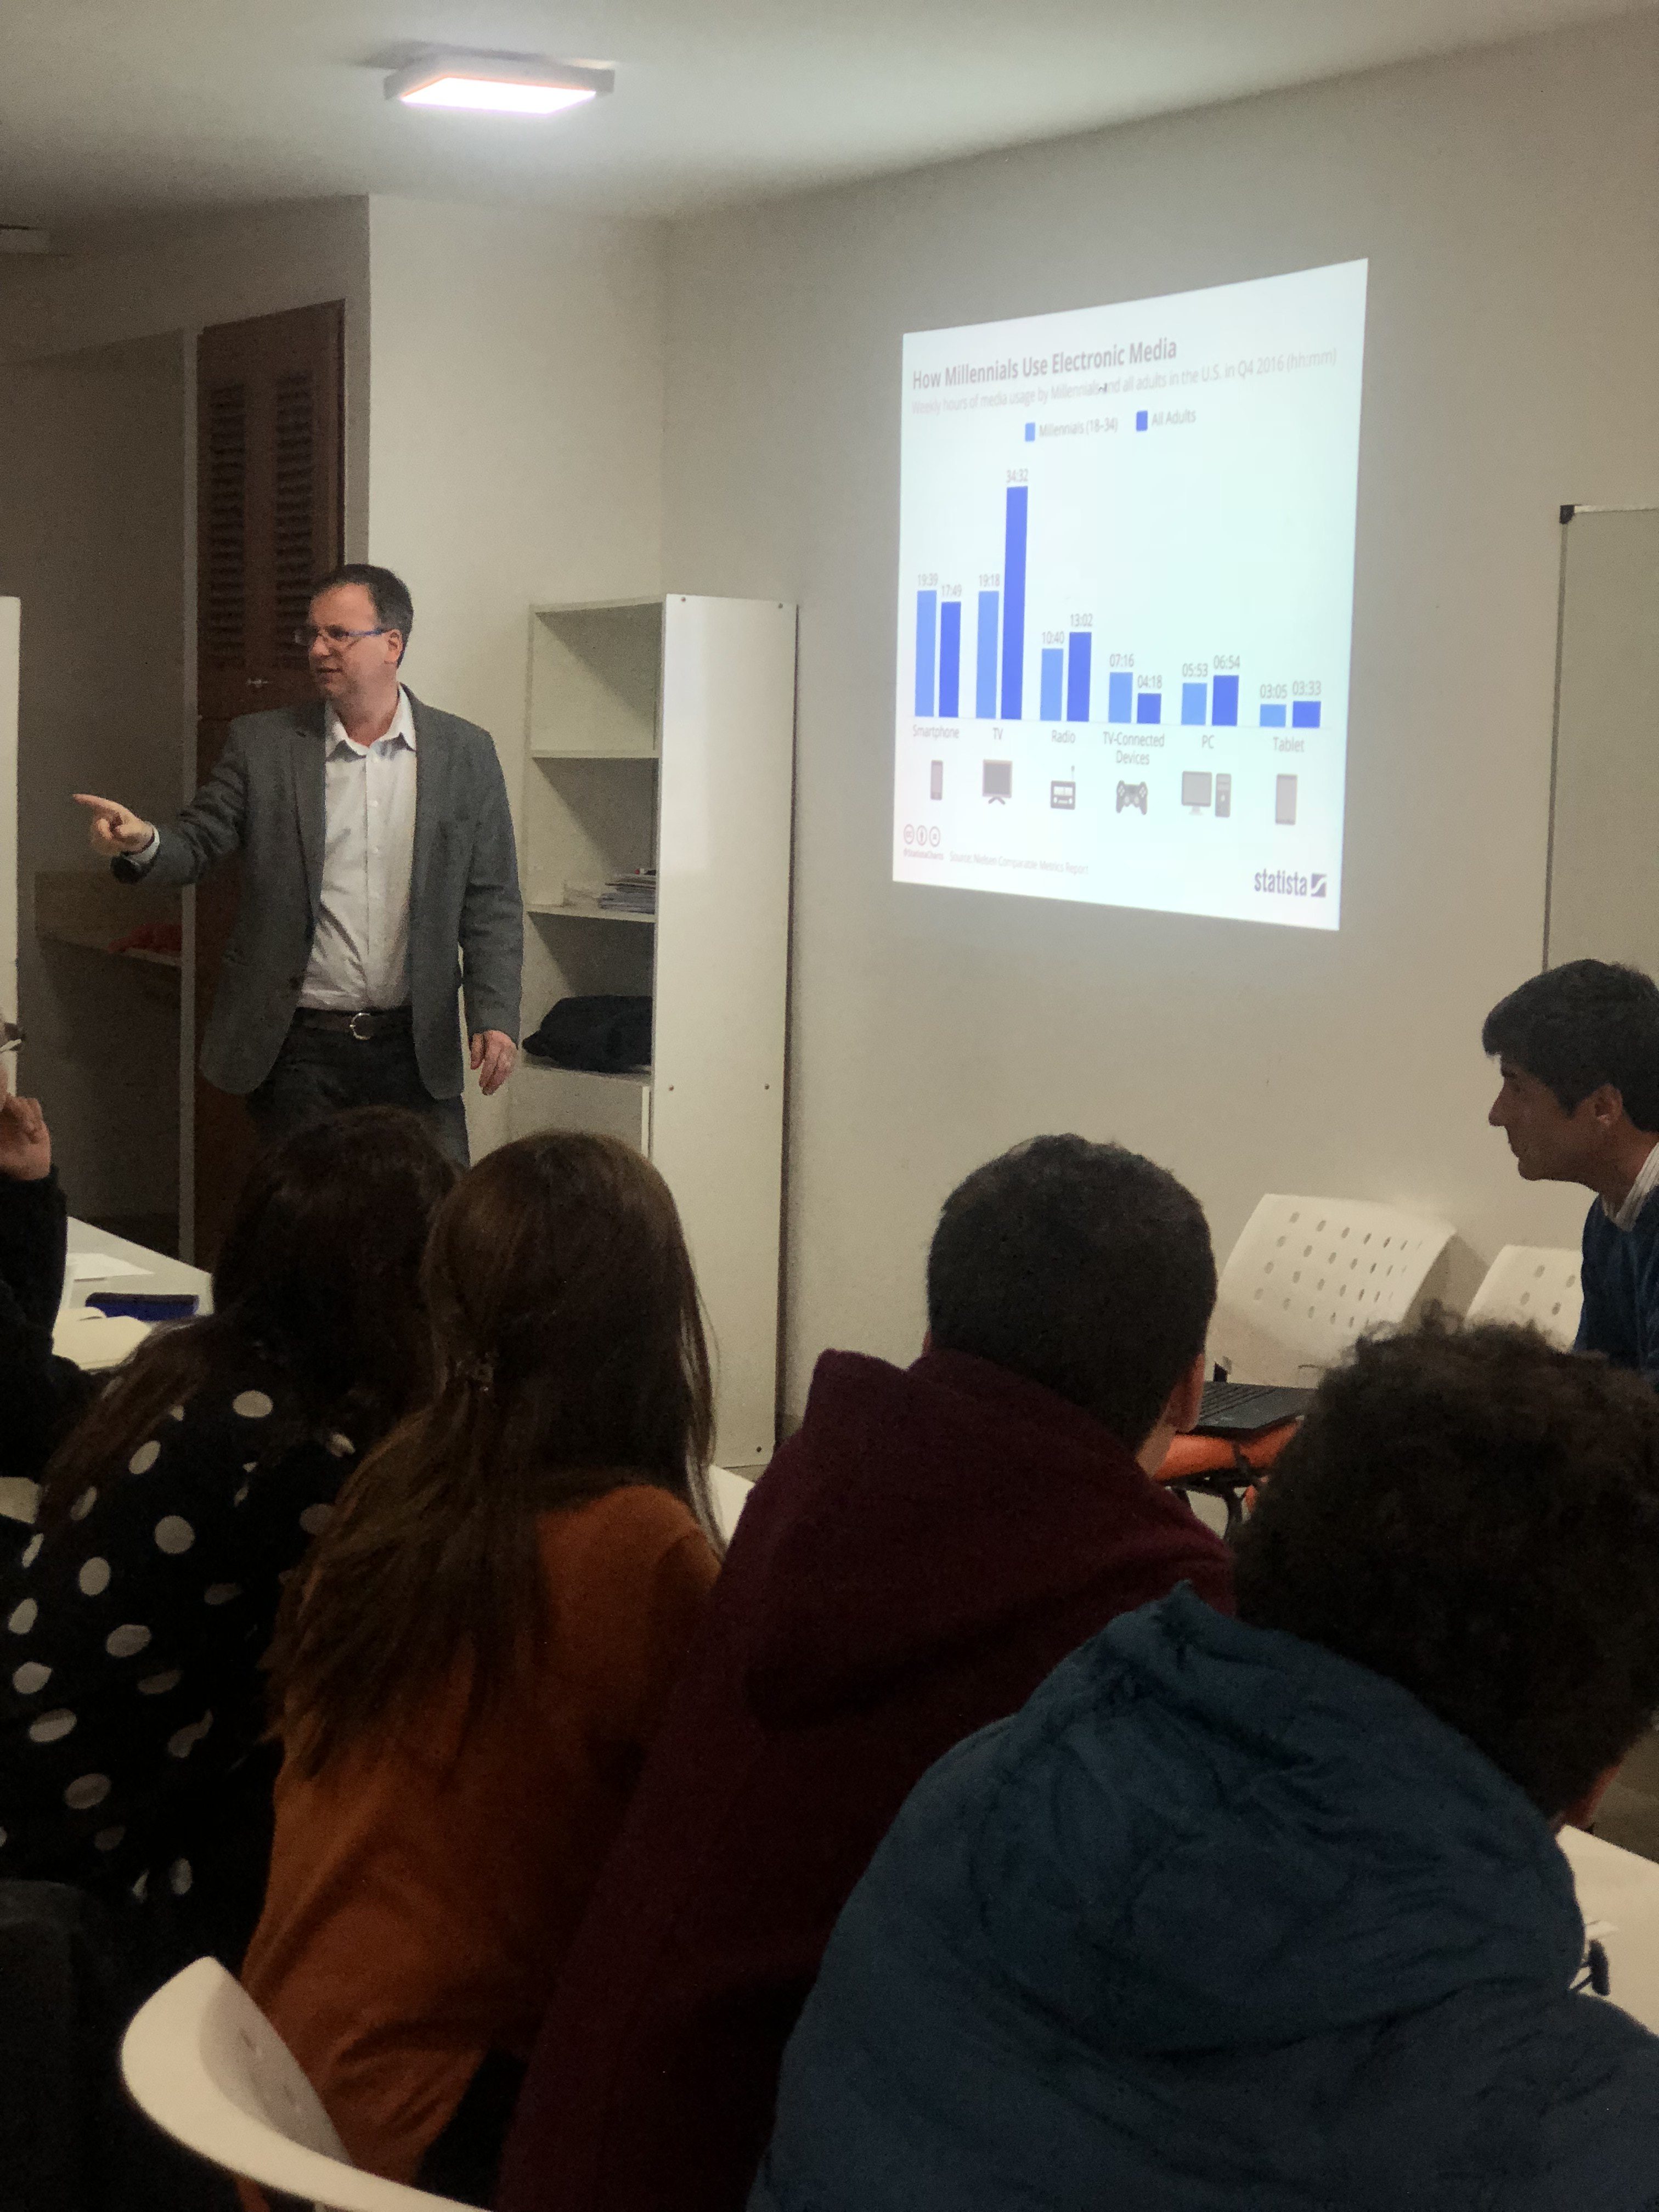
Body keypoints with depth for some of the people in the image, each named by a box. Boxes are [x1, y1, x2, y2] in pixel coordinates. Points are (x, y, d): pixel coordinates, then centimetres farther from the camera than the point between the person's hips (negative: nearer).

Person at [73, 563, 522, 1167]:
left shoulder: (465, 753, 4)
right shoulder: (260, 744, 4)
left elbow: (490, 902, 4)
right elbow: (196, 847, 2)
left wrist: (494, 1016, -6)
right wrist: (142, 843, -21)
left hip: (414, 1049, 0)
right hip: (295, 1049, 0)